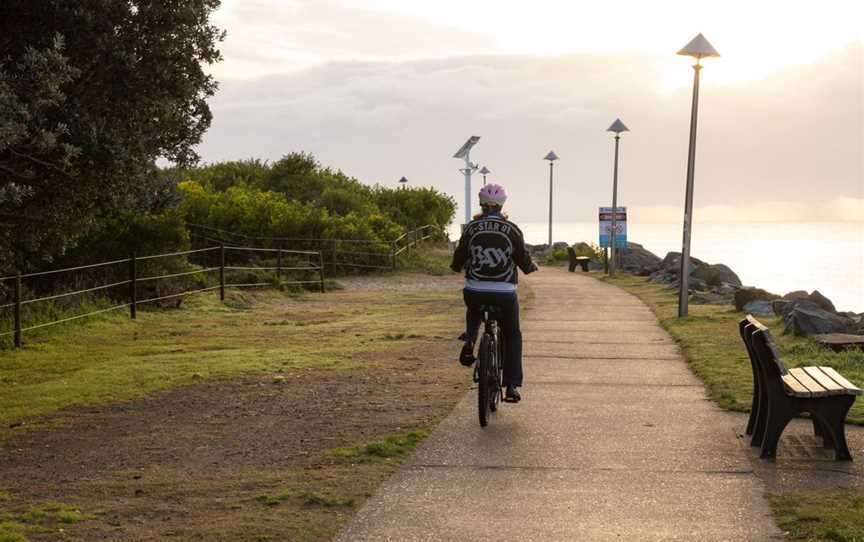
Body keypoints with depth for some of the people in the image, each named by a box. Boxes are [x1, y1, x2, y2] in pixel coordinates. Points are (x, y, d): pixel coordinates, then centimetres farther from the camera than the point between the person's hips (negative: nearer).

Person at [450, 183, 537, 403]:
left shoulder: (472, 228, -2)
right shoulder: (512, 230, -5)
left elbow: (460, 256, 5)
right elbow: (523, 259, 0)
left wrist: (456, 266, 28)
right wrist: (531, 267, 23)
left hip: (475, 291, 1)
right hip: (505, 293, -1)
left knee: (474, 311, 37)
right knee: (512, 336, 16)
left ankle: (469, 341, 9)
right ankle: (512, 386, 6)